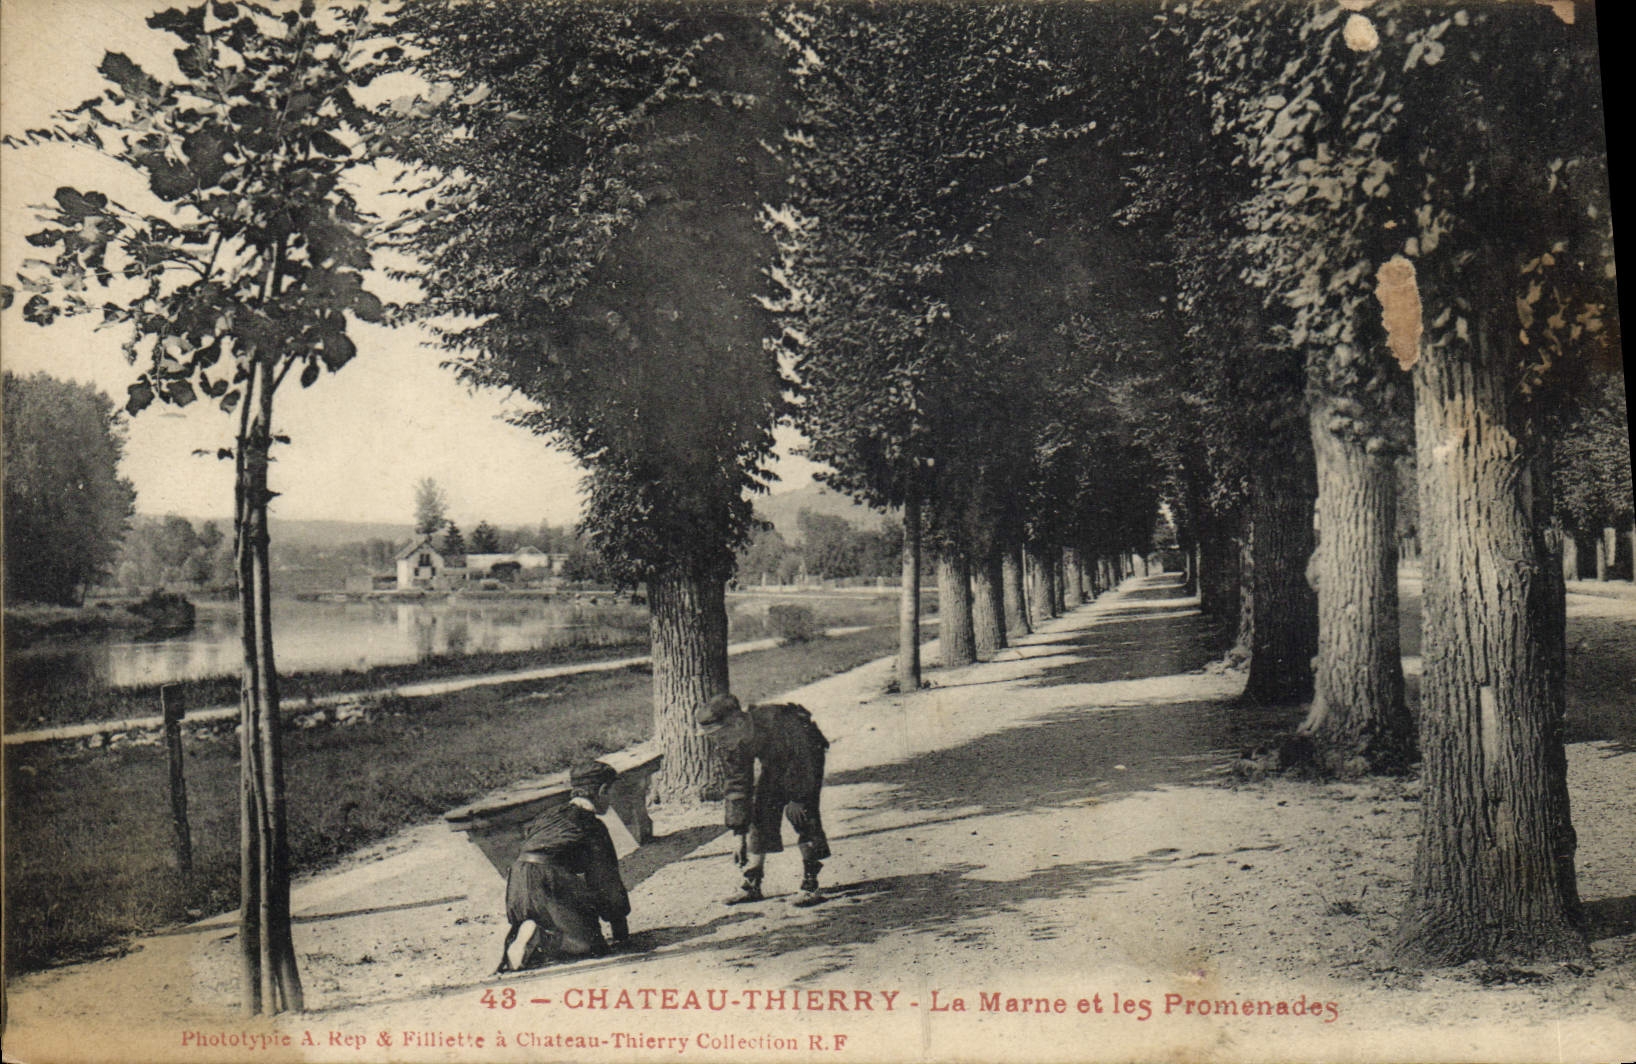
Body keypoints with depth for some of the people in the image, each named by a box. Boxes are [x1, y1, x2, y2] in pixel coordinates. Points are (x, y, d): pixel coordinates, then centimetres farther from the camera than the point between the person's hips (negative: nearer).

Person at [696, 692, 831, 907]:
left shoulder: (776, 722, -42)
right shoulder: (728, 743, -21)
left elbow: (803, 761, -28)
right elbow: (738, 786, -13)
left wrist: (796, 798, -22)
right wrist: (740, 836, -14)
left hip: (807, 755, -5)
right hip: (773, 765, 6)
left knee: (803, 815, -18)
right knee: (760, 815, -4)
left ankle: (810, 884, -11)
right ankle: (752, 884, 4)